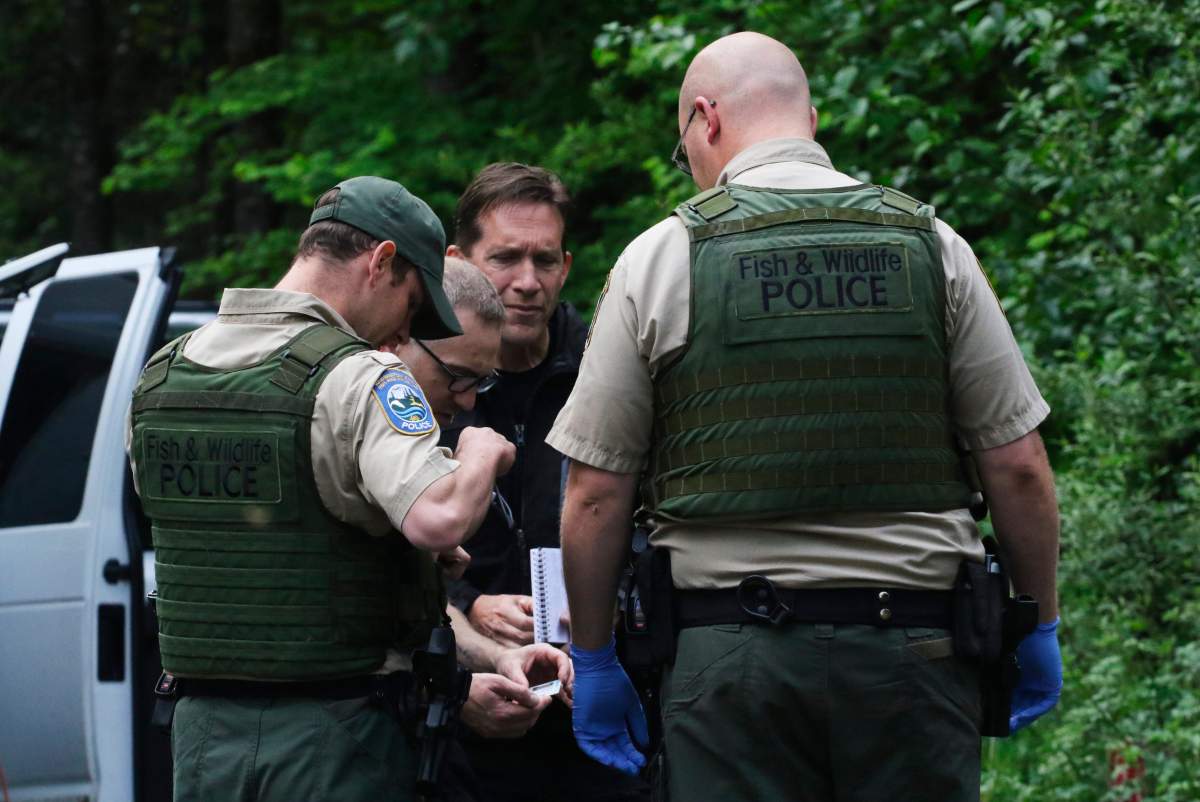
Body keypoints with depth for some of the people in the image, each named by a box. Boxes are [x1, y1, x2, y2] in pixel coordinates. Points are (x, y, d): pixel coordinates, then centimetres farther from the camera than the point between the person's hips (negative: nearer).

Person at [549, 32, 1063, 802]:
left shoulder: (659, 258, 0)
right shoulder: (931, 246, 4)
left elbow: (596, 492, 0)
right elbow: (1018, 466, 3)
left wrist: (593, 659, 10)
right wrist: (1040, 629, 15)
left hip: (731, 650, -1)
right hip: (912, 647, 1)